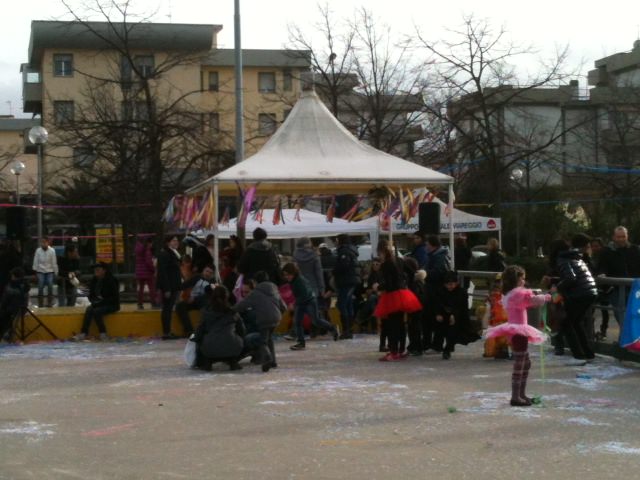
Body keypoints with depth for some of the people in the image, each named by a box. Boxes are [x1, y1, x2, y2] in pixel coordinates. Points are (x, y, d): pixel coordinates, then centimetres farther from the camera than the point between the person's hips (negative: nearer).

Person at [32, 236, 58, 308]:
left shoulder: (52, 251, -9)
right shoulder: (38, 250, -7)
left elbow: (54, 262, -3)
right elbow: (36, 261, 1)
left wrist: (55, 272, 1)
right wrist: (35, 270, 2)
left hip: (50, 271, 0)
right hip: (40, 271, 0)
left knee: (50, 286, -4)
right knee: (40, 287, -3)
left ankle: (50, 303, 6)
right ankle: (40, 304, 5)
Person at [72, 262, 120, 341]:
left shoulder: (111, 280, -13)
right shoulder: (94, 280, 7)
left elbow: (114, 297, -15)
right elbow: (91, 295, 14)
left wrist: (101, 302, -20)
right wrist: (94, 302, -8)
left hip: (111, 305, -6)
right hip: (98, 304, 6)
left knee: (96, 311, -31)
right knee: (89, 310, -25)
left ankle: (103, 334, -20)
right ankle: (83, 333, -31)